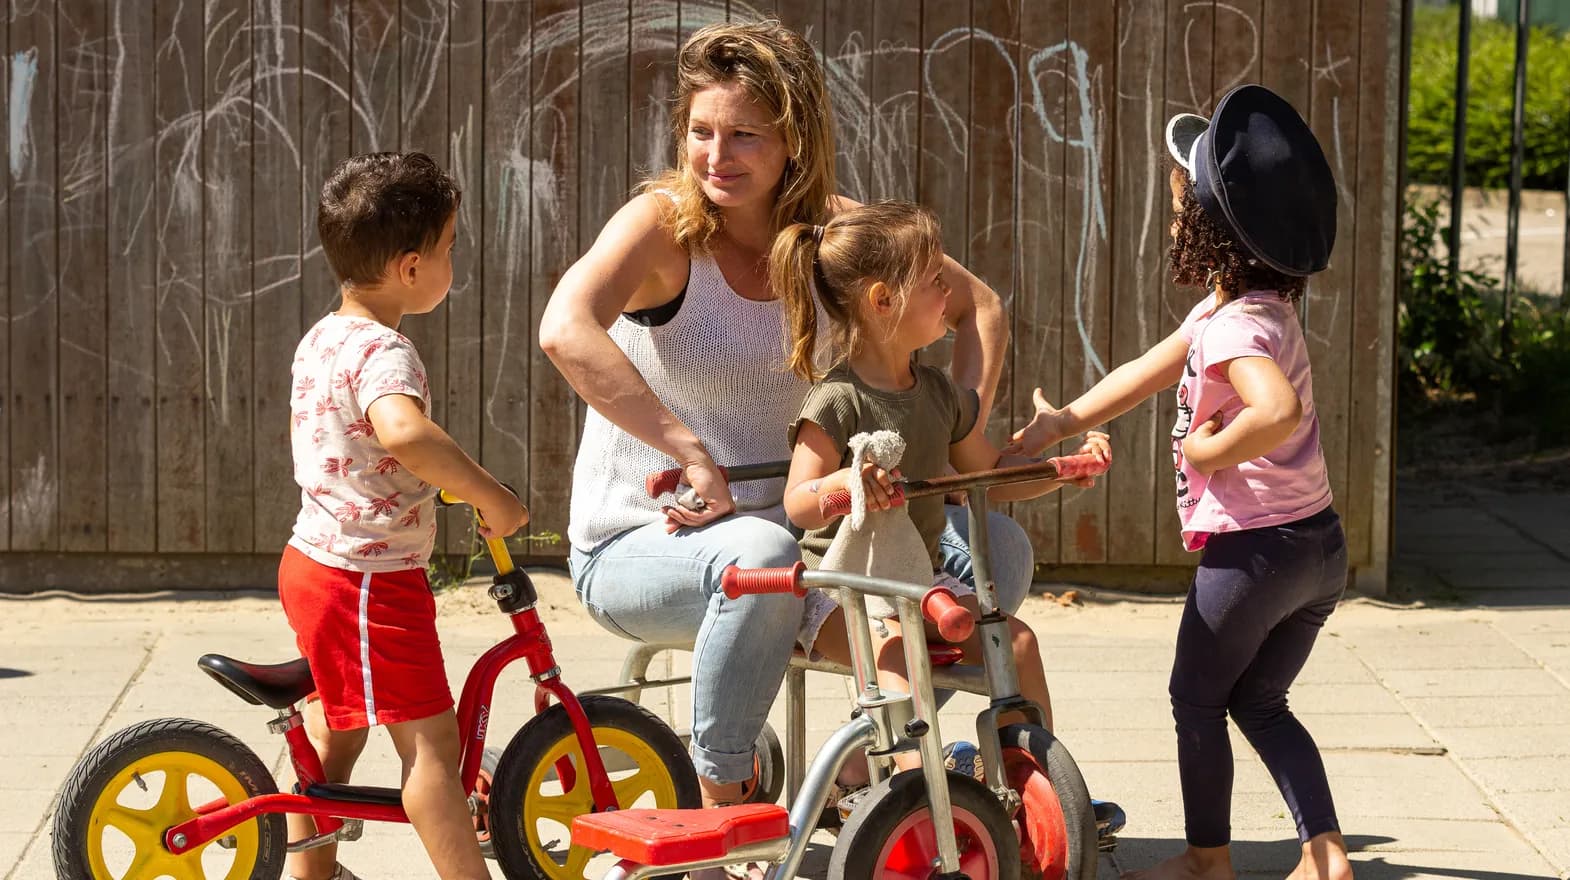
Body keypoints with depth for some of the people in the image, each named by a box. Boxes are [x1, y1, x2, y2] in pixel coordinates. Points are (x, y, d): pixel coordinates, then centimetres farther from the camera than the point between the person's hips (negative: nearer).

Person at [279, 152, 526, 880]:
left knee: (335, 729, 24)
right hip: (372, 579, -10)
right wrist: (489, 496, -36)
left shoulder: (319, 340, 9)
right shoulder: (382, 352, -23)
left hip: (312, 558, 10)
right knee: (430, 740, -8)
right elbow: (402, 430, -44)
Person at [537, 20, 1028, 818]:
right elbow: (564, 331, -35)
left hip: (778, 520, 5)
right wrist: (694, 456, -38)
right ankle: (720, 805, -21)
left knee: (997, 551, -10)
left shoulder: (831, 228, -1)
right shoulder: (664, 223, -15)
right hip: (638, 546, -5)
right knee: (759, 557, -39)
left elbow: (979, 307, 9)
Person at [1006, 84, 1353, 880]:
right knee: (1259, 703, 19)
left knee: (1197, 699, 11)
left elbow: (1279, 410, -41)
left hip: (1257, 548, -9)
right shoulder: (1255, 306, 10)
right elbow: (1150, 372, 17)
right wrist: (1063, 422, 18)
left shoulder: (1235, 326, -21)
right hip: (1318, 546, 9)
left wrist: (1211, 449, -24)